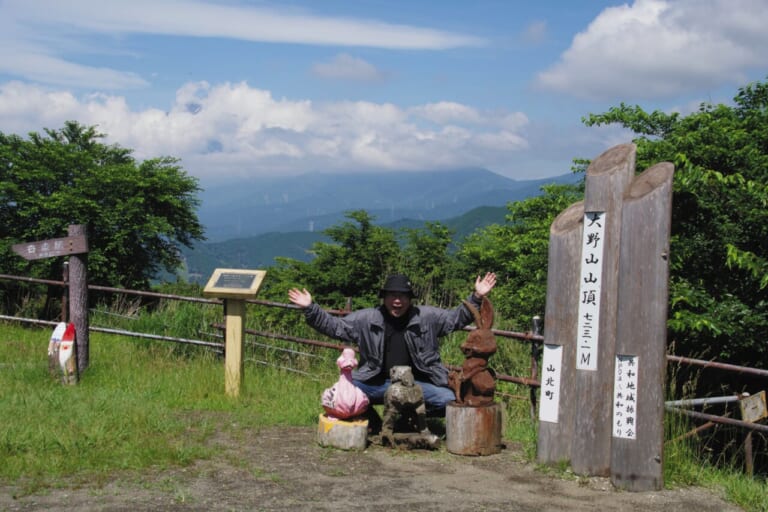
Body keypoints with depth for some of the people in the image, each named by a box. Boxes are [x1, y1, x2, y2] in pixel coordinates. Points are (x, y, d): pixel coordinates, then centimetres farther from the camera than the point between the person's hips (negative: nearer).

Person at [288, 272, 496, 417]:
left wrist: (476, 298, -5)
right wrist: (310, 308, -7)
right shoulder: (366, 319, 1)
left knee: (450, 401, -23)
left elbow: (457, 318, 8)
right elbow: (334, 326, 4)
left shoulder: (427, 317, 2)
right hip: (377, 383, 0)